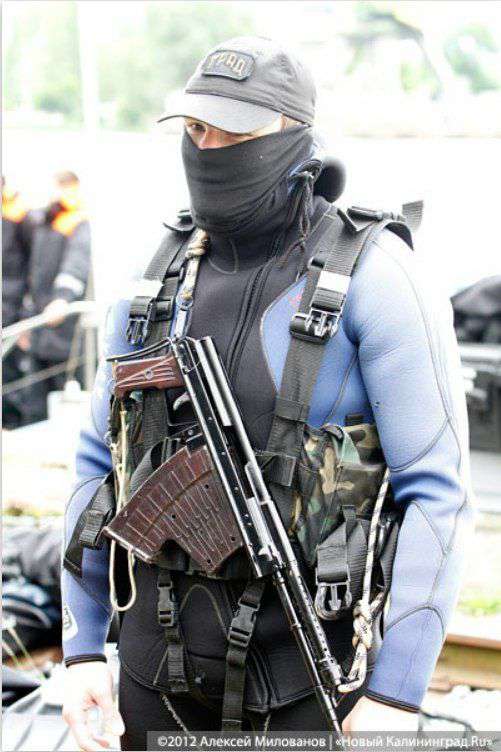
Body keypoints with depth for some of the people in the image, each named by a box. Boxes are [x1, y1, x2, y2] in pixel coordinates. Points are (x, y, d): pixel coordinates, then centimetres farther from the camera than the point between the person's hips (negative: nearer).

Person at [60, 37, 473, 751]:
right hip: (161, 661, 5)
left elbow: (437, 492, -15)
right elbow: (101, 465, 9)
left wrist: (398, 694, -18)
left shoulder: (374, 277, -13)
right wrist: (83, 650, 4)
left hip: (310, 666, -4)